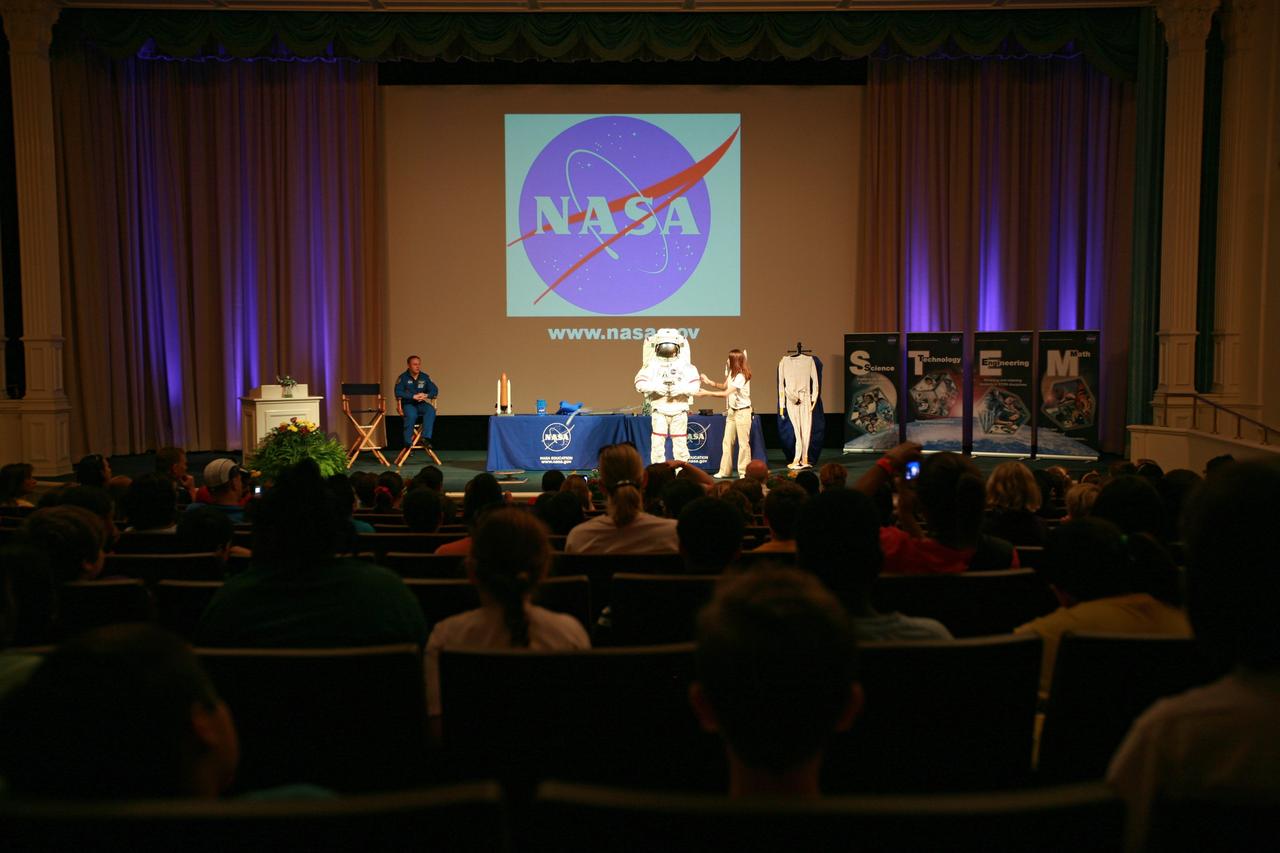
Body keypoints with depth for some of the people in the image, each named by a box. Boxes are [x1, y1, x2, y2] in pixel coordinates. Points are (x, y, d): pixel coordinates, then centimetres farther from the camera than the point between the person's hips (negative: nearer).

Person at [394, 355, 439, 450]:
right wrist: (413, 396, -24)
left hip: (420, 404, 4)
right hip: (407, 404, -4)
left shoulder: (425, 377, 8)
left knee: (431, 410, -28)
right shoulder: (402, 378, -3)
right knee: (411, 415, -35)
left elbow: (434, 390, 2)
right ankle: (408, 443, -25)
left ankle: (426, 438, -33)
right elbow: (398, 393, -15)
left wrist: (426, 395, -20)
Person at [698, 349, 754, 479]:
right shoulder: (732, 373, 9)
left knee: (743, 443, -3)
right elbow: (724, 386, 16)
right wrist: (709, 382, 3)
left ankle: (744, 472, 3)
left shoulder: (741, 376, -20)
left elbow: (726, 393, -25)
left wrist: (707, 393, -22)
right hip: (732, 411, 9)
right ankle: (725, 471, 11)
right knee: (727, 442, 7)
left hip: (742, 411, -9)